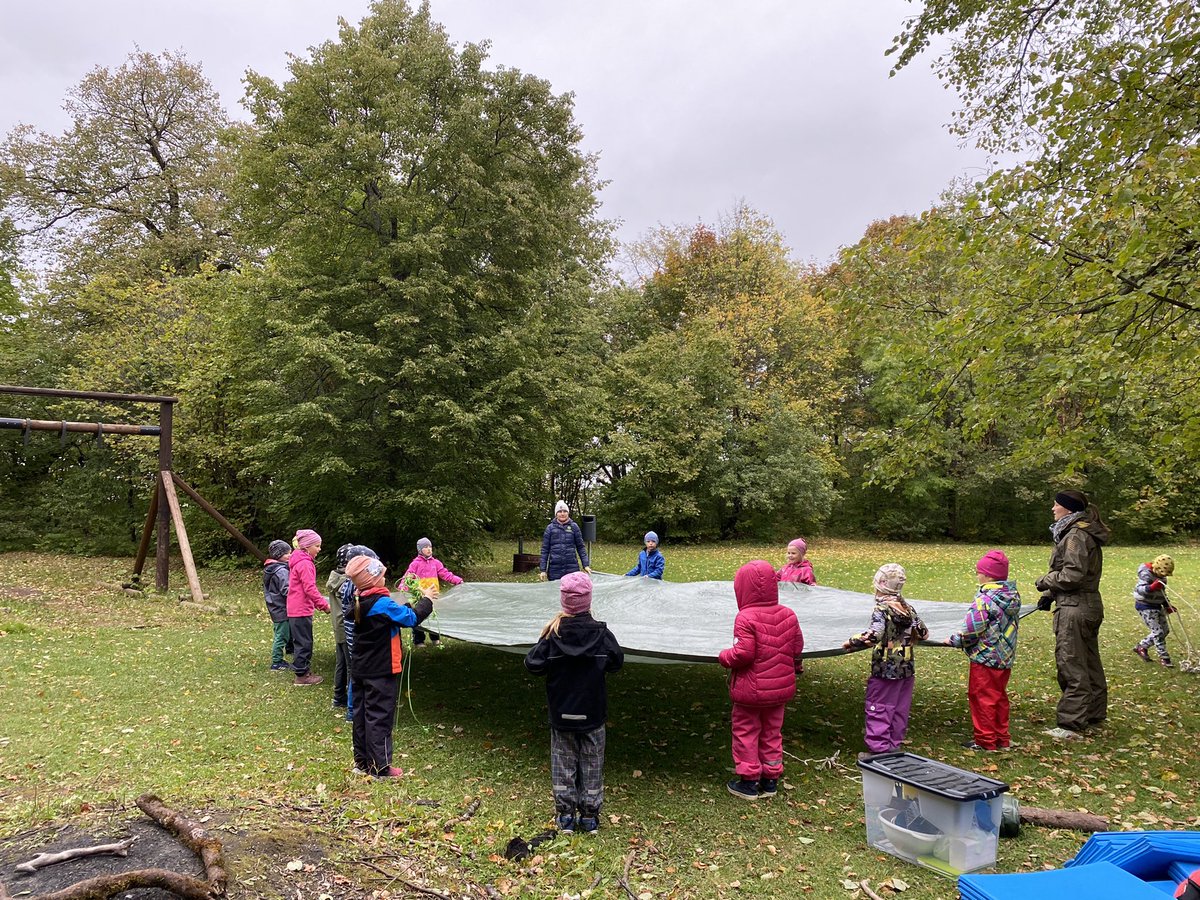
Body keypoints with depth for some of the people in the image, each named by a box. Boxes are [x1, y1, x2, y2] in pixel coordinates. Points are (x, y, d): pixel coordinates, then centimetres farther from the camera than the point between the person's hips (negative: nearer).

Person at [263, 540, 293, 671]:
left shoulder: (268, 569, 11)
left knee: (279, 635, 17)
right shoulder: (281, 570, -20)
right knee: (282, 636, -1)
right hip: (282, 609, -10)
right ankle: (276, 663, 5)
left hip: (275, 609, 10)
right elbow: (286, 591, -24)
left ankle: (278, 660, 24)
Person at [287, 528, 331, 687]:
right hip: (301, 610, -10)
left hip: (296, 608, 10)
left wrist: (320, 602, 15)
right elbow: (310, 588, -22)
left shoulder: (300, 561, 14)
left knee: (303, 642, 16)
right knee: (304, 643, -2)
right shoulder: (304, 563, -18)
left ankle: (303, 672, 25)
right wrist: (324, 604, -14)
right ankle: (301, 677, 5)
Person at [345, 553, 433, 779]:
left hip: (360, 670, 8)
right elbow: (411, 617, -15)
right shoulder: (382, 604, -22)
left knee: (361, 714, 14)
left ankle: (362, 761, 25)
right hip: (381, 672, -8)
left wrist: (410, 606, 5)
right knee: (379, 717, 0)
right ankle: (380, 767, 7)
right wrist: (426, 601, -1)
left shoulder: (359, 603, 5)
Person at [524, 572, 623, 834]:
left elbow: (533, 665, -8)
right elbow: (616, 662, 2)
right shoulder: (601, 633, -13)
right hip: (592, 714, 0)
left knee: (563, 763, 15)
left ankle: (565, 815, 21)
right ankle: (590, 816, 21)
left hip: (561, 713, 0)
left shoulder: (553, 633, -15)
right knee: (592, 764, 14)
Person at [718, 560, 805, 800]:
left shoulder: (746, 618, -22)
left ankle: (748, 782, 19)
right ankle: (771, 779, 28)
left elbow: (742, 654, -25)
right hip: (781, 688, 6)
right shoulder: (789, 615, -3)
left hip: (750, 691, -6)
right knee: (772, 733, 19)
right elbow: (797, 649, 5)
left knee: (746, 733, 11)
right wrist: (795, 669, 24)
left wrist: (724, 656, -5)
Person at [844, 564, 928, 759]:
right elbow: (923, 633, 12)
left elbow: (874, 634, -28)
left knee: (878, 709, 3)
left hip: (885, 669, -6)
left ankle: (878, 749, 4)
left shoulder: (881, 609, -15)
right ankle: (894, 745, 22)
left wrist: (852, 642, -18)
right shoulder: (908, 608, 5)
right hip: (907, 668, 6)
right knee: (900, 709, 14)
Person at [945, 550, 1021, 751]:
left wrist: (954, 640, -6)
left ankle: (985, 740, 11)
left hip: (985, 658, -8)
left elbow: (971, 629, -22)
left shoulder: (984, 600, -22)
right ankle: (1002, 738, 26)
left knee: (982, 698, 4)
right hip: (1005, 658, 8)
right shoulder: (1013, 596, 2)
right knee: (999, 697, 18)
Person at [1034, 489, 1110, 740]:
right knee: (1089, 663, 19)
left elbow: (1072, 575, -22)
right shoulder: (1086, 533, 16)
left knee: (1072, 666, -7)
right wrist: (1051, 594, 14)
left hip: (1074, 609, -11)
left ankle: (1071, 724, -3)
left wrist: (1045, 582, -7)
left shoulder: (1076, 536, -17)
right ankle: (1094, 714, 31)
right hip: (1090, 605, 11)